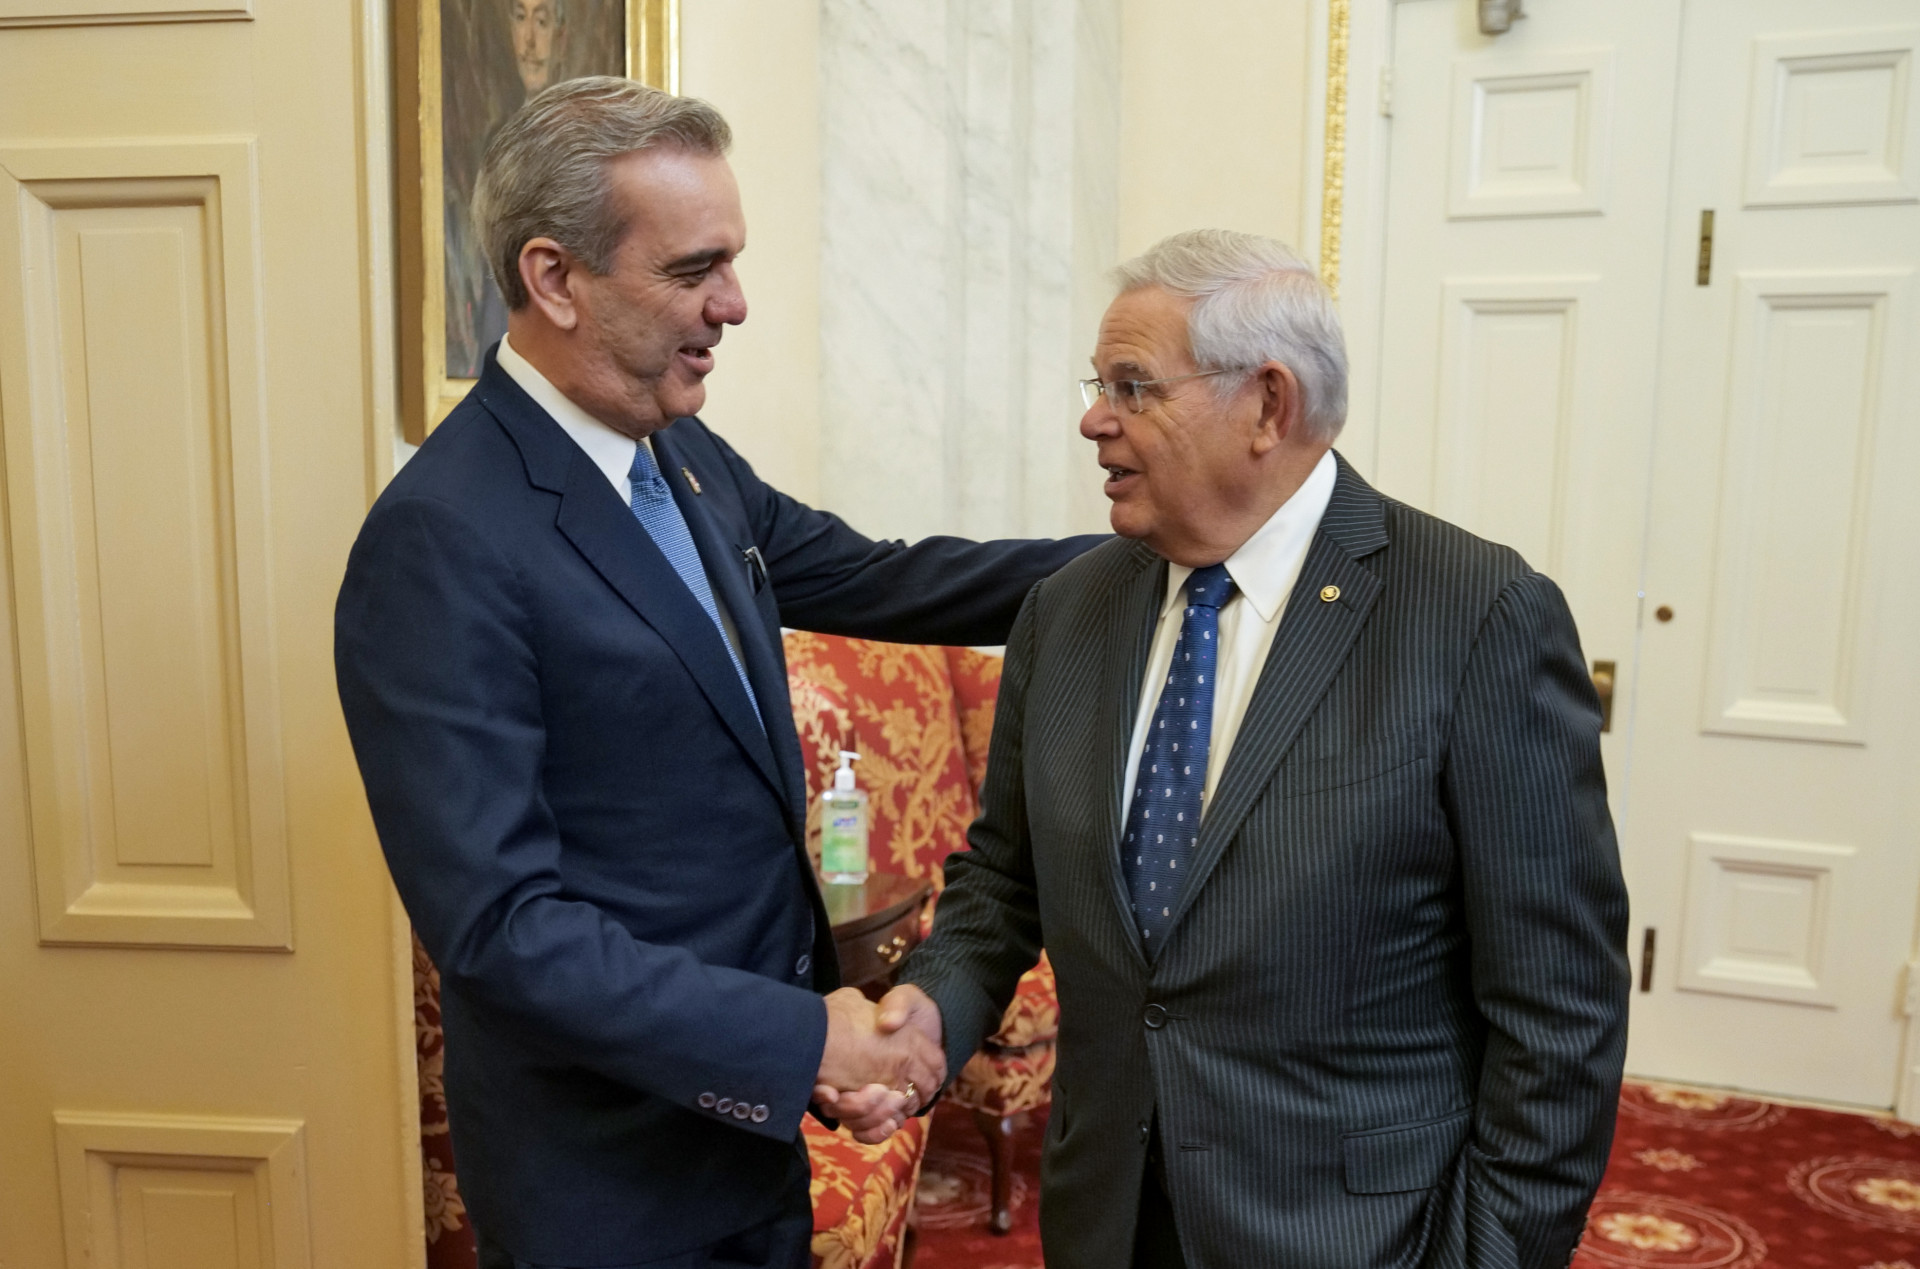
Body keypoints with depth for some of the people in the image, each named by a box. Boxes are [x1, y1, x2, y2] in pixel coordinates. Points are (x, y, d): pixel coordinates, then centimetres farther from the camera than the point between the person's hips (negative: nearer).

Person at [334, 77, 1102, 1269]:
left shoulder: (685, 456, 0)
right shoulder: (442, 545, -24)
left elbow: (873, 578, 10)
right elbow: (499, 924, -25)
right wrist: (801, 1043, -24)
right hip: (612, 1169, -7)